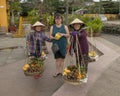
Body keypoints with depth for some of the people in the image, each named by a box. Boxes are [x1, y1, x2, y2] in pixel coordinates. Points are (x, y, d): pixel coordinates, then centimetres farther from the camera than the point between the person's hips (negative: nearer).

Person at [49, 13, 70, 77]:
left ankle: (61, 71, 17)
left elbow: (68, 35, 5)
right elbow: (50, 36, 4)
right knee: (57, 59, 2)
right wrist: (54, 37, -17)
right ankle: (57, 71, 12)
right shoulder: (52, 27, 6)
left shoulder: (65, 26, 6)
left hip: (63, 45, 0)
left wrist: (63, 34, -14)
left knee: (62, 58, 4)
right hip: (56, 45, 0)